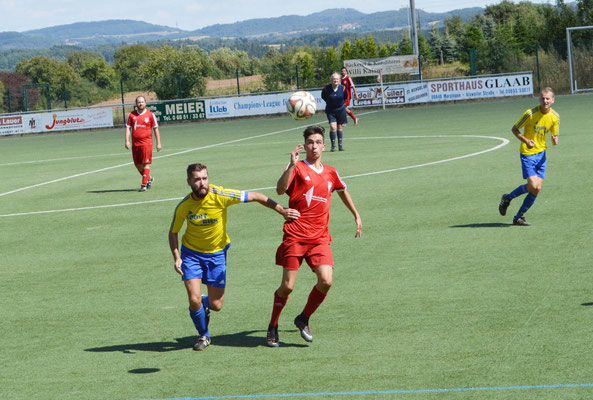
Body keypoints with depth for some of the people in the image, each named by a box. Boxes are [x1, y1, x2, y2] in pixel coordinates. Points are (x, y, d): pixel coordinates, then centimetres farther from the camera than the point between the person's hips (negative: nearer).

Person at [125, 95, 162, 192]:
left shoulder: (150, 115, 1)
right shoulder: (131, 115, 7)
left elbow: (155, 129, 5)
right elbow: (128, 128, 6)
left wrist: (158, 143, 2)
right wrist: (127, 141, -6)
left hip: (146, 143, -4)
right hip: (135, 143, 4)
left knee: (146, 164, -9)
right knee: (137, 164, 9)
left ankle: (144, 184, -6)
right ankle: (149, 178, 31)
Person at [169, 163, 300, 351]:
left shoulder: (220, 195, -22)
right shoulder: (183, 207, -17)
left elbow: (256, 196, -13)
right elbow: (173, 232, 0)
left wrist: (282, 211, -12)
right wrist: (176, 258, -14)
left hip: (217, 253, 0)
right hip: (191, 253, 0)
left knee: (216, 305, 0)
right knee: (194, 300, -13)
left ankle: (204, 304, 40)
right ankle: (203, 335, 17)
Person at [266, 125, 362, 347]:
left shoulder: (330, 173, 14)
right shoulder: (298, 168, -1)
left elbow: (342, 191, 35)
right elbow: (280, 190, -18)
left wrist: (356, 215, 38)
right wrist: (291, 165, -30)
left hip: (320, 237, 4)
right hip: (295, 235, -4)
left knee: (326, 280, -15)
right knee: (287, 286, -4)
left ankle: (304, 319, 9)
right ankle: (272, 328, 18)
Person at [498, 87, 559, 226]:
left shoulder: (555, 117, -1)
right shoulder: (530, 113, -16)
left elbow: (554, 135, 11)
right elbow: (514, 129, -6)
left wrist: (555, 140, -14)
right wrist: (526, 141, -21)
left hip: (541, 153, 5)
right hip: (528, 153, -5)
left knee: (537, 188, -1)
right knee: (533, 186, -18)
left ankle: (518, 217, 12)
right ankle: (507, 198, 9)